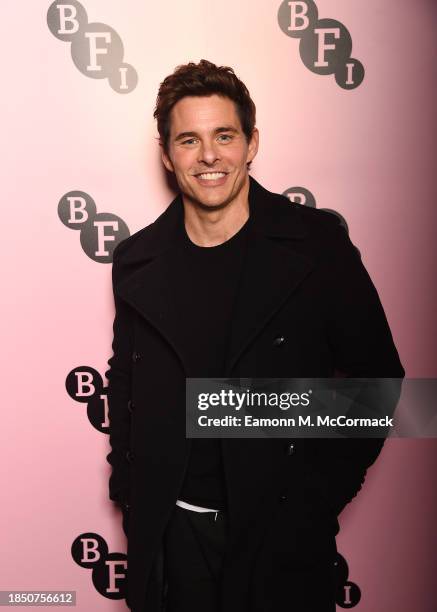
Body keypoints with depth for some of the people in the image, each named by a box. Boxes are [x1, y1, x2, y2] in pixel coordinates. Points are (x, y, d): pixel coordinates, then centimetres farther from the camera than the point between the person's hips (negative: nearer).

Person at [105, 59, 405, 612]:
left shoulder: (318, 244, -9)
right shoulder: (136, 261, 0)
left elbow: (376, 375, -4)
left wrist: (322, 492, -7)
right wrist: (128, 486, 4)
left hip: (282, 532, -2)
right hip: (171, 533, 3)